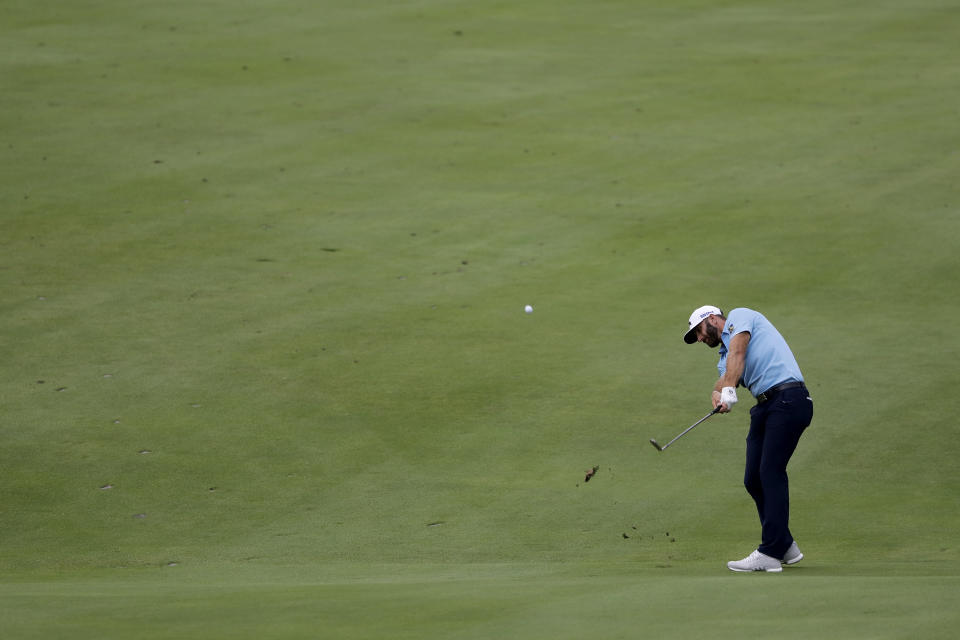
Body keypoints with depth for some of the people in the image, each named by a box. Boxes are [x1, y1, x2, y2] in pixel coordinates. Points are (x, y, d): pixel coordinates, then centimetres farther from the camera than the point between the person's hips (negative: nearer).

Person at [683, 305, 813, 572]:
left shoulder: (739, 317, 8)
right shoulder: (725, 356, 27)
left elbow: (738, 353, -11)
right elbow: (724, 379, 5)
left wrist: (729, 390, -23)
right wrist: (717, 394, -19)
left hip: (788, 397, -9)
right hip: (764, 407, 9)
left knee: (771, 472, -13)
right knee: (753, 479, 5)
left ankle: (770, 554, -15)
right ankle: (785, 547, 16)